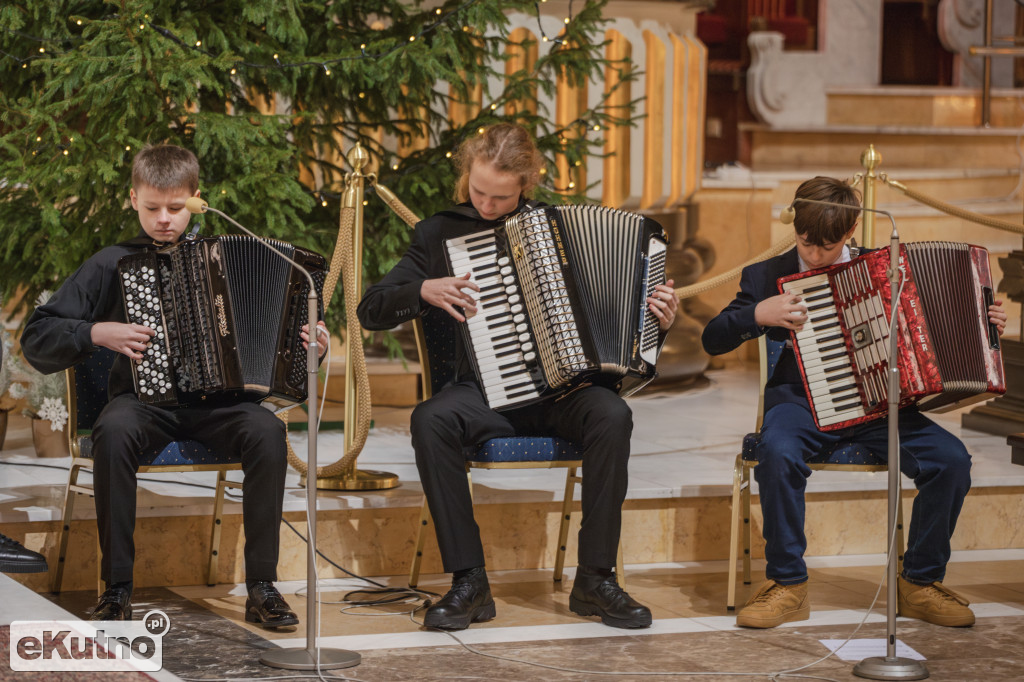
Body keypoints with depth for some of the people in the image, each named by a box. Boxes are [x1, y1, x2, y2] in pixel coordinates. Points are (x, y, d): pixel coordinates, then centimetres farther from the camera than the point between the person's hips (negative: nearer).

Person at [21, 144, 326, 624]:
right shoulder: (111, 265, 7)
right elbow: (37, 340, 5)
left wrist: (307, 344, -2)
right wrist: (98, 333, -11)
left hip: (216, 403, 1)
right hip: (145, 399, -1)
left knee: (266, 431, -31)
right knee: (113, 431, -36)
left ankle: (262, 587, -24)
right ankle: (117, 589, -27)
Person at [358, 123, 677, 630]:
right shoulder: (440, 233, 7)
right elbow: (371, 311, 5)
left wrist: (657, 318, -2)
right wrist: (425, 292, -13)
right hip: (484, 392, -1)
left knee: (611, 416, -32)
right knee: (429, 421, -33)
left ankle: (595, 579, -22)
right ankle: (469, 583, -27)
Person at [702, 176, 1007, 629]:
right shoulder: (768, 276, 3)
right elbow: (713, 340, 0)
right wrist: (759, 315, -16)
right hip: (801, 401, -2)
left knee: (951, 458, -22)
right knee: (778, 452, -37)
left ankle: (921, 583, -4)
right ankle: (787, 586, -20)